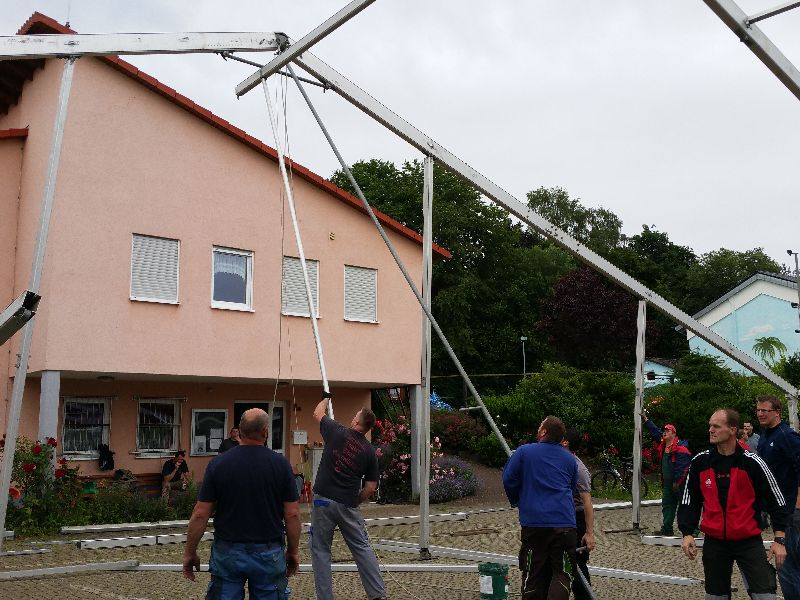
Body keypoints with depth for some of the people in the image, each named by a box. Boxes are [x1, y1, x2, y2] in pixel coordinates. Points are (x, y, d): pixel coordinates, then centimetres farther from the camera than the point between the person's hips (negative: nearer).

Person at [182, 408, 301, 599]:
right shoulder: (280, 463, -8)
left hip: (228, 552, 0)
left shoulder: (218, 463, -7)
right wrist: (294, 551, 8)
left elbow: (200, 515, -6)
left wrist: (189, 552, 6)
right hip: (268, 554, 0)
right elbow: (292, 515, -5)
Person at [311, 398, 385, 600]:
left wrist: (326, 399, 34)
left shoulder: (338, 432, -4)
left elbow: (318, 413, 15)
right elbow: (371, 487, 4)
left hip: (324, 500, -2)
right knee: (362, 548, 13)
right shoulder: (370, 451, 3)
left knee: (320, 550, 8)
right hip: (349, 505, 2)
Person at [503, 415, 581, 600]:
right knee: (562, 573, 4)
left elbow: (508, 480, 4)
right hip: (564, 522, 1)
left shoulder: (524, 451, 0)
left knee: (534, 574, 8)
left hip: (533, 521, -1)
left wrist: (517, 501, 23)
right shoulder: (570, 459, 10)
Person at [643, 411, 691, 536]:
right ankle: (667, 529, 16)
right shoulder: (663, 445, 10)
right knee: (667, 505, 11)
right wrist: (645, 418, 23)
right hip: (667, 483, 9)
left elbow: (682, 468, -21)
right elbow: (654, 431, 22)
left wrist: (677, 482, -21)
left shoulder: (680, 448, -16)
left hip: (679, 484, -9)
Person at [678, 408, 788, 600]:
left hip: (749, 541, -3)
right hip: (714, 542, 3)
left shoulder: (752, 463, -9)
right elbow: (689, 502, 8)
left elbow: (777, 500, -1)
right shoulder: (700, 462, -1)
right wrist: (687, 534, -1)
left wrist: (779, 540, -4)